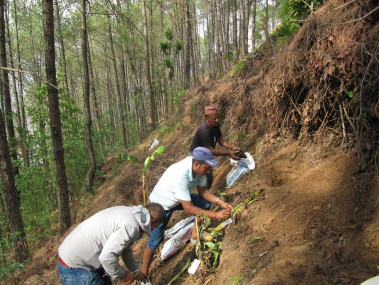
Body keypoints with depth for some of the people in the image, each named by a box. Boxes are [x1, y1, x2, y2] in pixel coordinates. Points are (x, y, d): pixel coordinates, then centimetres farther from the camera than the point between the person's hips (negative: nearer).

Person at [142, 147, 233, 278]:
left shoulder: (198, 167, -19)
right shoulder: (180, 174, -41)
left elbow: (203, 191, -6)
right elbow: (188, 208, -37)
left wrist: (220, 202, -21)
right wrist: (215, 215, -35)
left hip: (178, 199, 7)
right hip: (161, 205, -7)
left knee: (206, 203, -6)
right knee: (155, 241, -5)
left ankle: (194, 236, 12)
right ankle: (144, 273, 16)